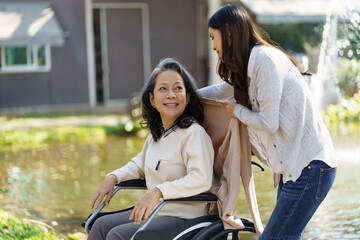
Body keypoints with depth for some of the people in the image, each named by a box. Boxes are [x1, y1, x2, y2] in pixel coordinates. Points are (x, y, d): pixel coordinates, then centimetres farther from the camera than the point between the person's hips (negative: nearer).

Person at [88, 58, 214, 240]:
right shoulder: (156, 134, 13)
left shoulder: (194, 134, -15)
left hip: (183, 218, -9)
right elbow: (139, 164, 30)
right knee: (101, 225, -2)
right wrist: (113, 178, 11)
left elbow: (201, 179, -28)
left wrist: (158, 191, -35)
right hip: (155, 212, 9)